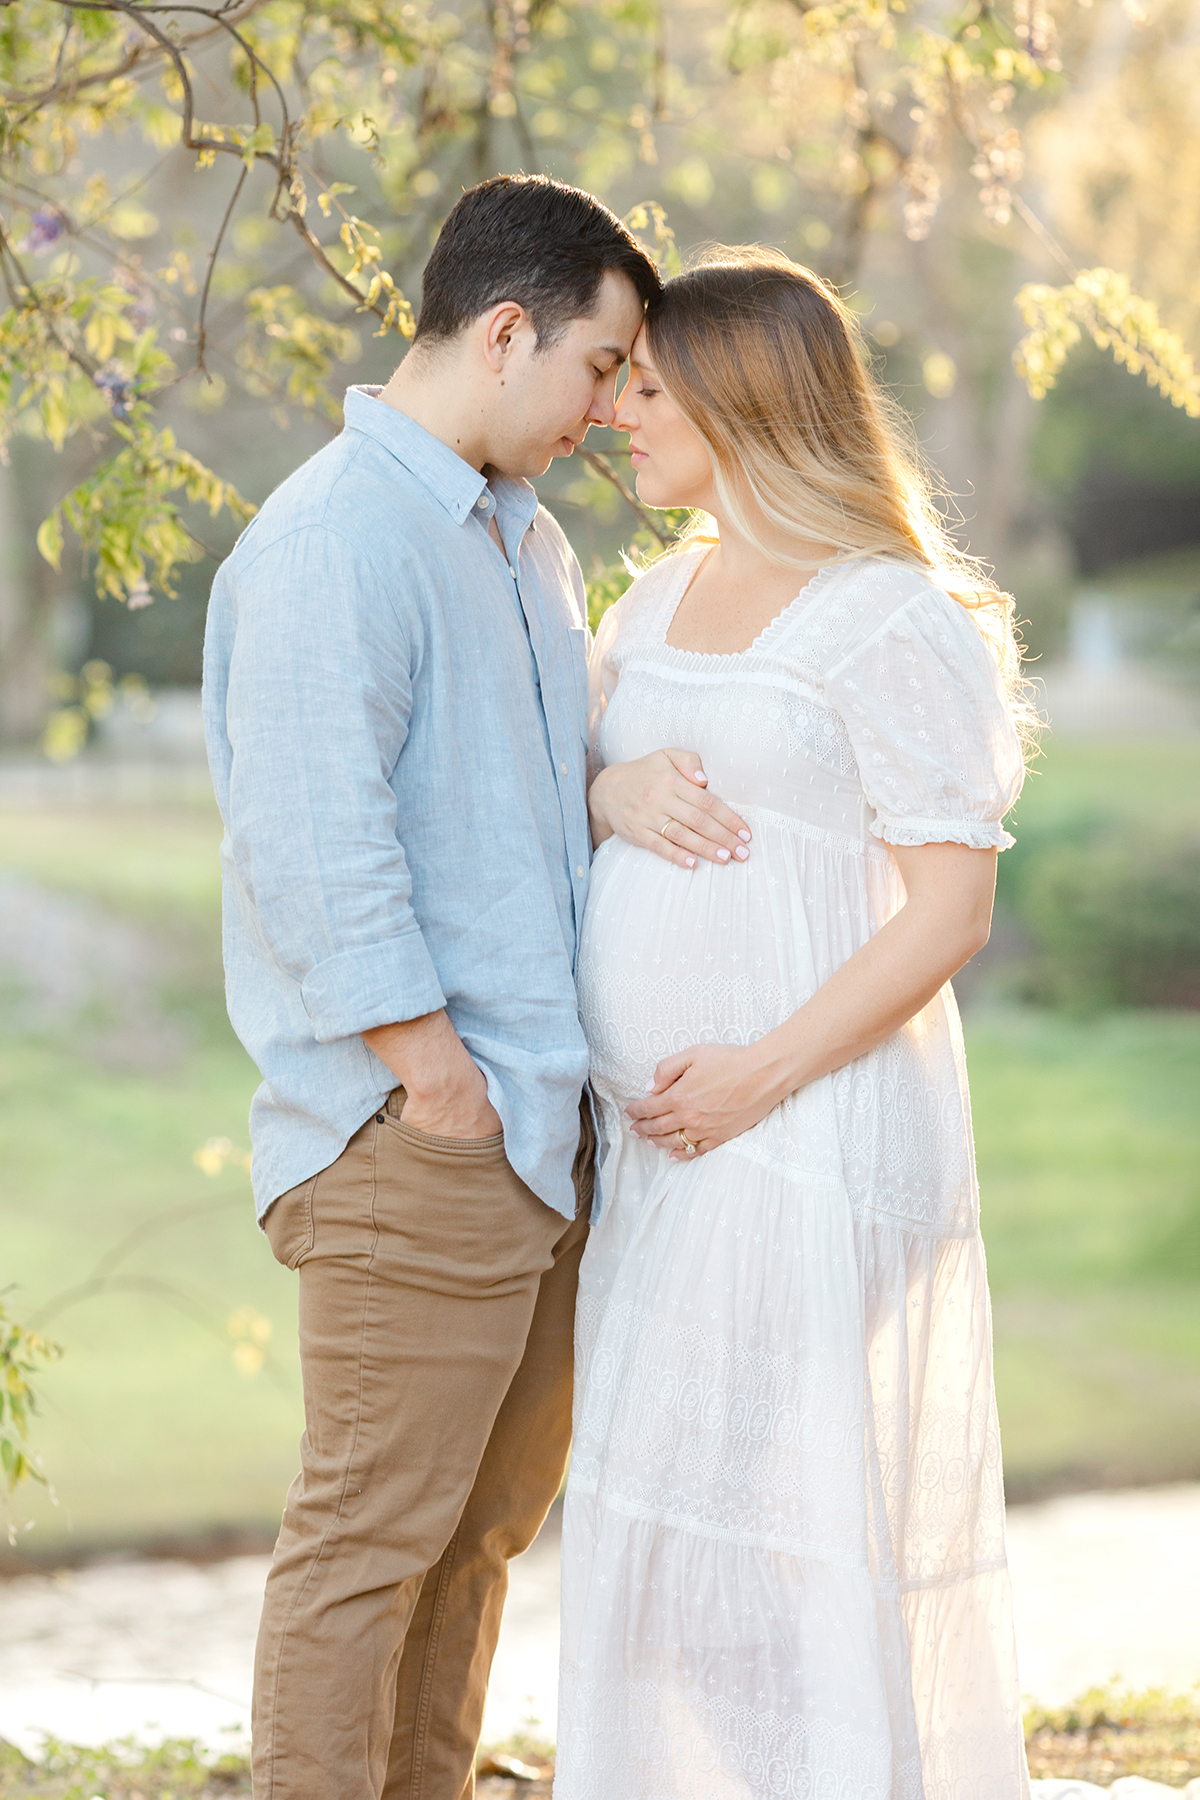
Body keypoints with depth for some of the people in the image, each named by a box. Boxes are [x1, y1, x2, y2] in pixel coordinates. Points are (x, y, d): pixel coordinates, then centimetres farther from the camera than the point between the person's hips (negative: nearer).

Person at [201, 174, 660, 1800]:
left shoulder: (529, 541, 18)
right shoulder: (334, 539, -13)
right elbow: (314, 844, -20)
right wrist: (436, 1075, -18)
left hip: (544, 1128, 10)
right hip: (415, 1140, -9)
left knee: (485, 1526, 15)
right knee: (370, 1538, -4)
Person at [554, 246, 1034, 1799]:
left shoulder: (893, 622, -9)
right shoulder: (662, 598, 15)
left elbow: (952, 910, -13)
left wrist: (763, 1072, -18)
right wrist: (608, 793, -5)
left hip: (808, 1130, -8)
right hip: (661, 1139, 8)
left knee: (788, 1515, -7)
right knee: (658, 1500, 9)